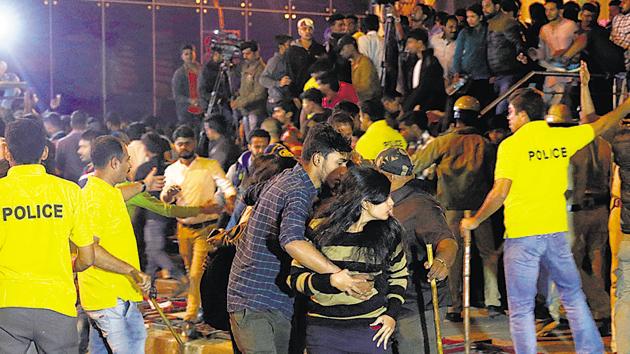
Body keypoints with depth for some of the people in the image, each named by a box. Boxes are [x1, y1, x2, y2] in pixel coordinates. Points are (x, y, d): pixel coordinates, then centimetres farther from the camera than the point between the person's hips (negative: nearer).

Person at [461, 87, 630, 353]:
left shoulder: (511, 144, -8)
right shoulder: (562, 137, 5)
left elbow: (500, 192, -14)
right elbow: (601, 125, 21)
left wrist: (475, 220, -1)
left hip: (521, 235, -4)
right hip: (556, 231, 4)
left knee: (521, 308, 2)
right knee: (573, 295, 17)